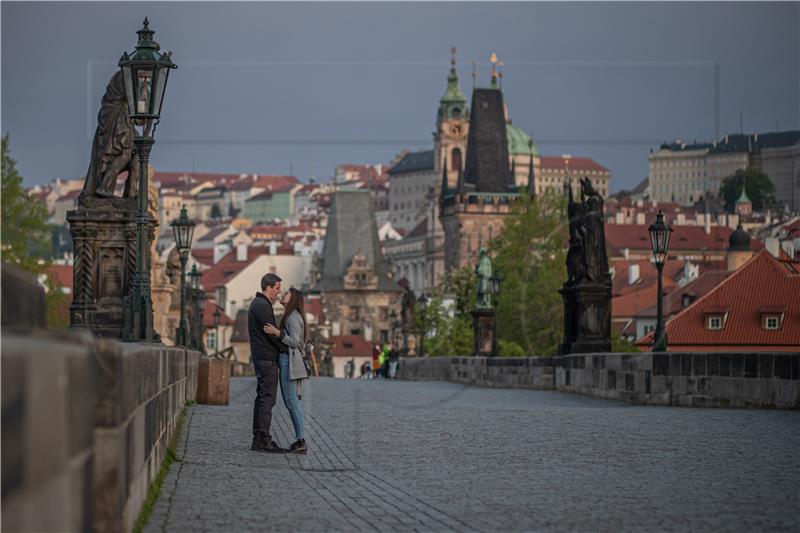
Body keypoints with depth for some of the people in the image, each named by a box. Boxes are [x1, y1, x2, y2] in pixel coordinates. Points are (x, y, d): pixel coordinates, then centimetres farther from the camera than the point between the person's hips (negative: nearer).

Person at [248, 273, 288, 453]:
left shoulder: (257, 304, 19)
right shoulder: (262, 306, -15)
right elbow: (272, 333, -18)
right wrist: (286, 349, -6)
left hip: (260, 357, 11)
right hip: (267, 359, -11)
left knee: (261, 398, 11)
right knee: (267, 399, -10)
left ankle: (258, 439, 12)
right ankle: (264, 440, -12)